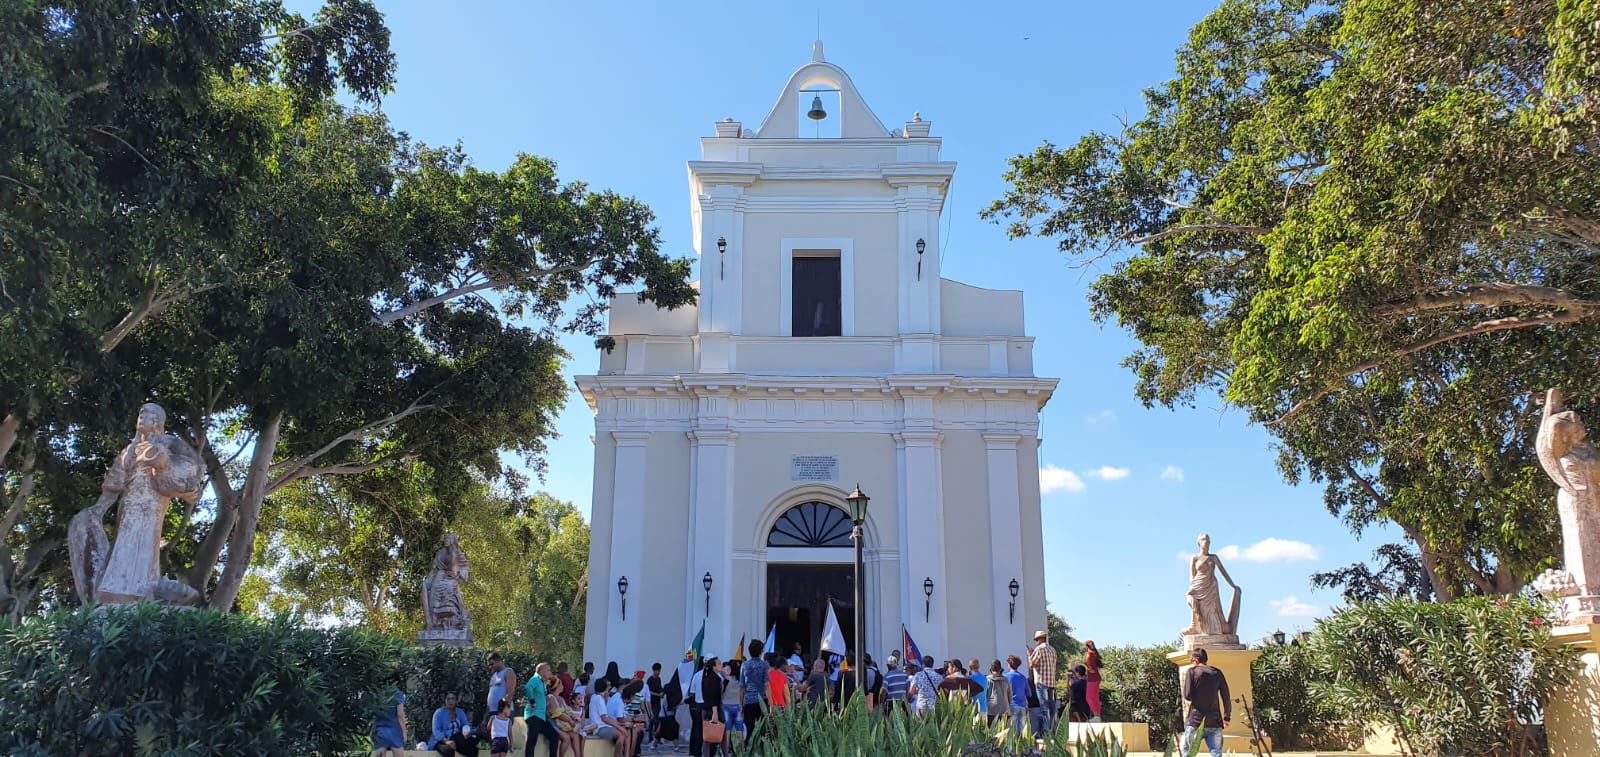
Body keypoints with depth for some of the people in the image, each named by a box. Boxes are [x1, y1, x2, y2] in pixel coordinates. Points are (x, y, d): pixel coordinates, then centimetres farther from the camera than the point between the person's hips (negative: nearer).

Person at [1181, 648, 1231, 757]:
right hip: (1215, 723, 3)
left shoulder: (1192, 671, -1)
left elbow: (1187, 696, -7)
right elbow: (1226, 698, 9)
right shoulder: (1217, 673, 8)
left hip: (1195, 721, -2)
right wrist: (1227, 717, 19)